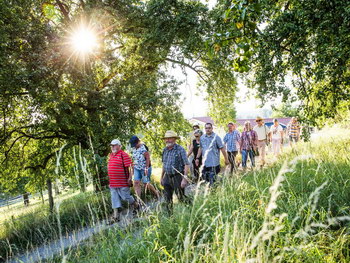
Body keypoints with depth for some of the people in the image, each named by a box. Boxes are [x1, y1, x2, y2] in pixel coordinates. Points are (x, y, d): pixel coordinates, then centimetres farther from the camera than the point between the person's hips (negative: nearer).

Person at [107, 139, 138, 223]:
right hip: (112, 183, 7)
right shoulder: (111, 155, 13)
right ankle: (116, 216, 14)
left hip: (123, 182, -7)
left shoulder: (123, 155, -11)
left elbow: (130, 167, -14)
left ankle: (135, 206, 29)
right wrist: (110, 180, 22)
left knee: (125, 197, 3)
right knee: (115, 199, 8)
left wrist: (130, 178, -17)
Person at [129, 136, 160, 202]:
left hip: (145, 168, -7)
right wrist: (133, 167, 16)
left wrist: (146, 168, -20)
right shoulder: (134, 148, 10)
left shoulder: (143, 147, -14)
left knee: (146, 183, -1)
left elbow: (148, 158, -17)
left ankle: (157, 194, 23)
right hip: (137, 168, 7)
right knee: (136, 183, -4)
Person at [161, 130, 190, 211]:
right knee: (168, 198, 12)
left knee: (181, 197, -5)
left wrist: (184, 179, -20)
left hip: (178, 177, -6)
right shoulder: (165, 150, 8)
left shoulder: (180, 149, -12)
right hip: (167, 177, 7)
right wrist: (161, 177, 18)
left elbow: (187, 164, -15)